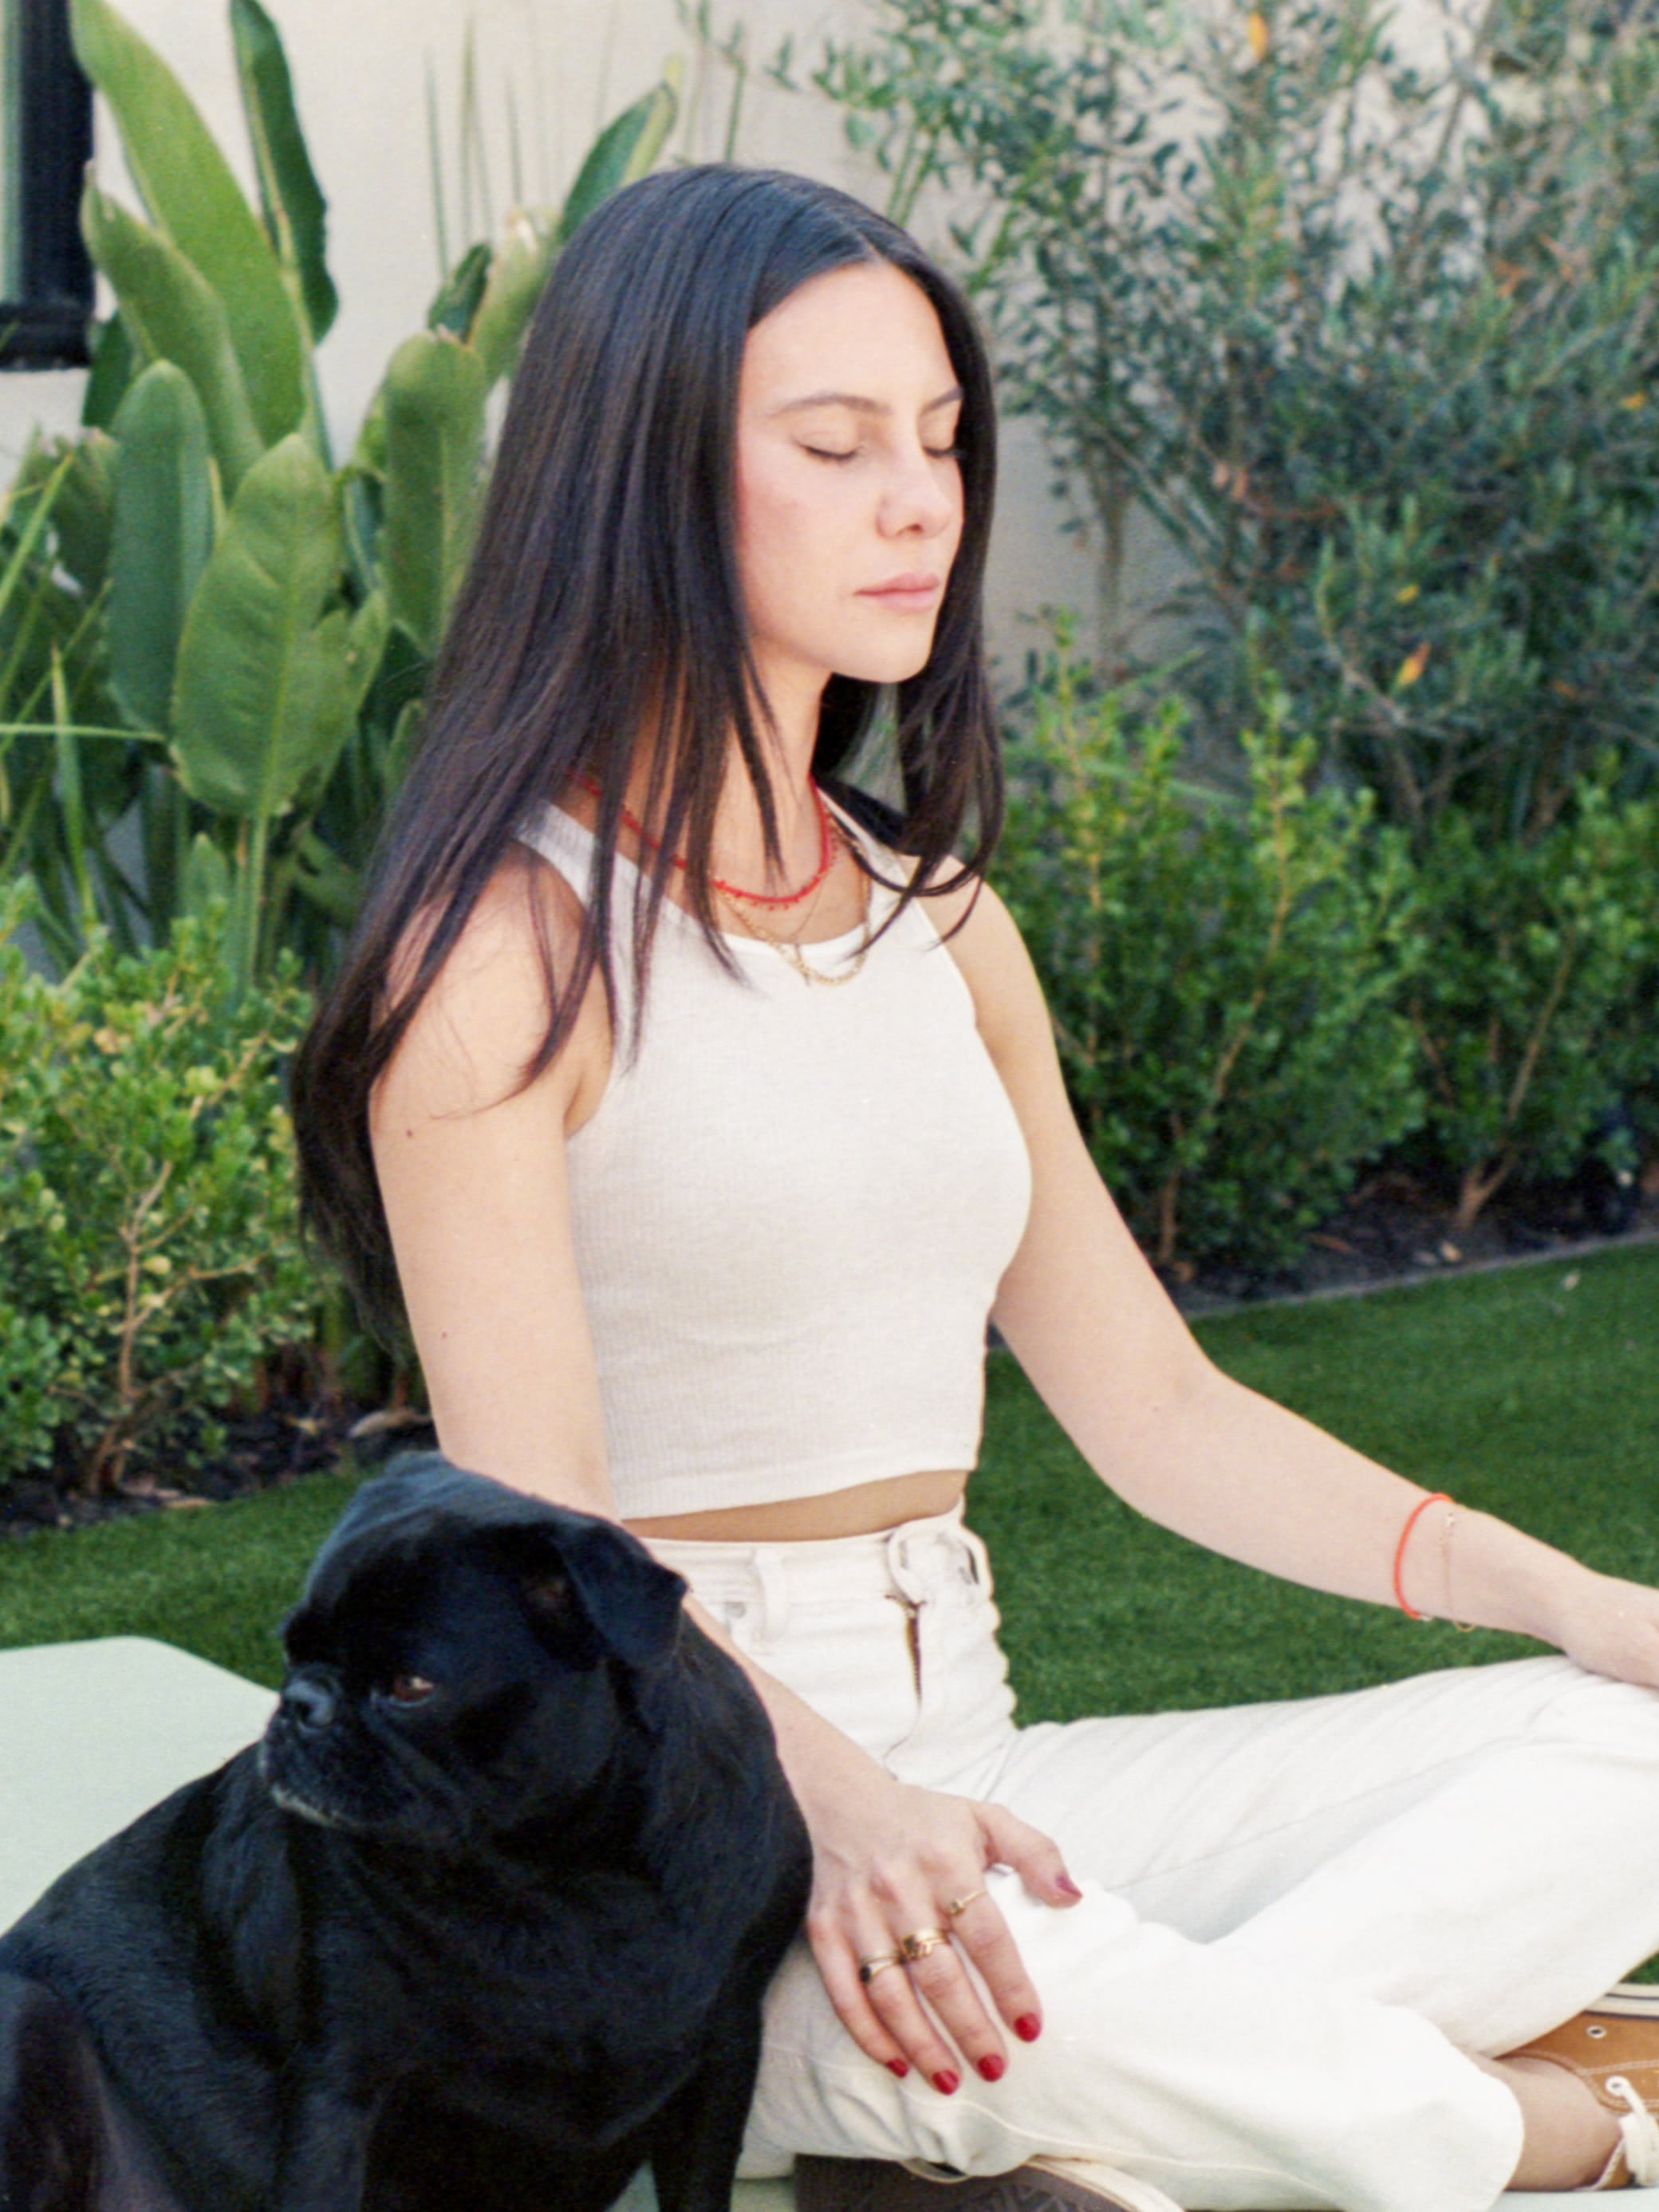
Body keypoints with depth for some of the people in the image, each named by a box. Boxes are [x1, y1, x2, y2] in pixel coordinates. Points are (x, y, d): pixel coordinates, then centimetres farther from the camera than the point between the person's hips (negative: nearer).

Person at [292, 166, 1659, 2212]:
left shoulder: (939, 924, 14)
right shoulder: (509, 944, -9)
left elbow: (1156, 1406, 15)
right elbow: (540, 1534, -17)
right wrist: (830, 1795, -35)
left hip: (955, 1780, 7)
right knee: (938, 1977, -40)